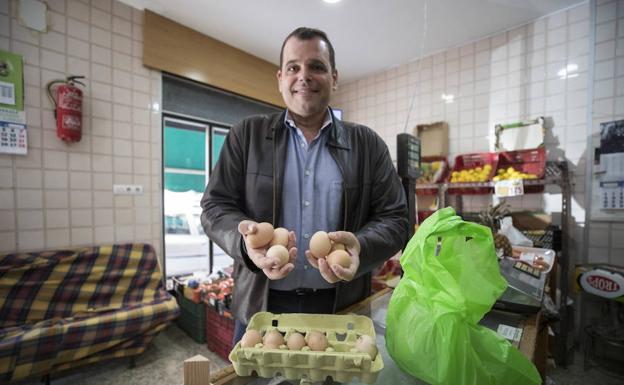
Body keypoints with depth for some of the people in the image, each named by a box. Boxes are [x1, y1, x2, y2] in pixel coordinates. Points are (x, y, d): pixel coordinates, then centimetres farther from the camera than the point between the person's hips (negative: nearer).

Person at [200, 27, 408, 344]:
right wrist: (246, 241, -22)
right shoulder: (246, 135, 2)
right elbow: (214, 206, 0)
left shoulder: (368, 144, 1)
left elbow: (393, 219, -1)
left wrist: (360, 247, -23)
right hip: (260, 305, 1)